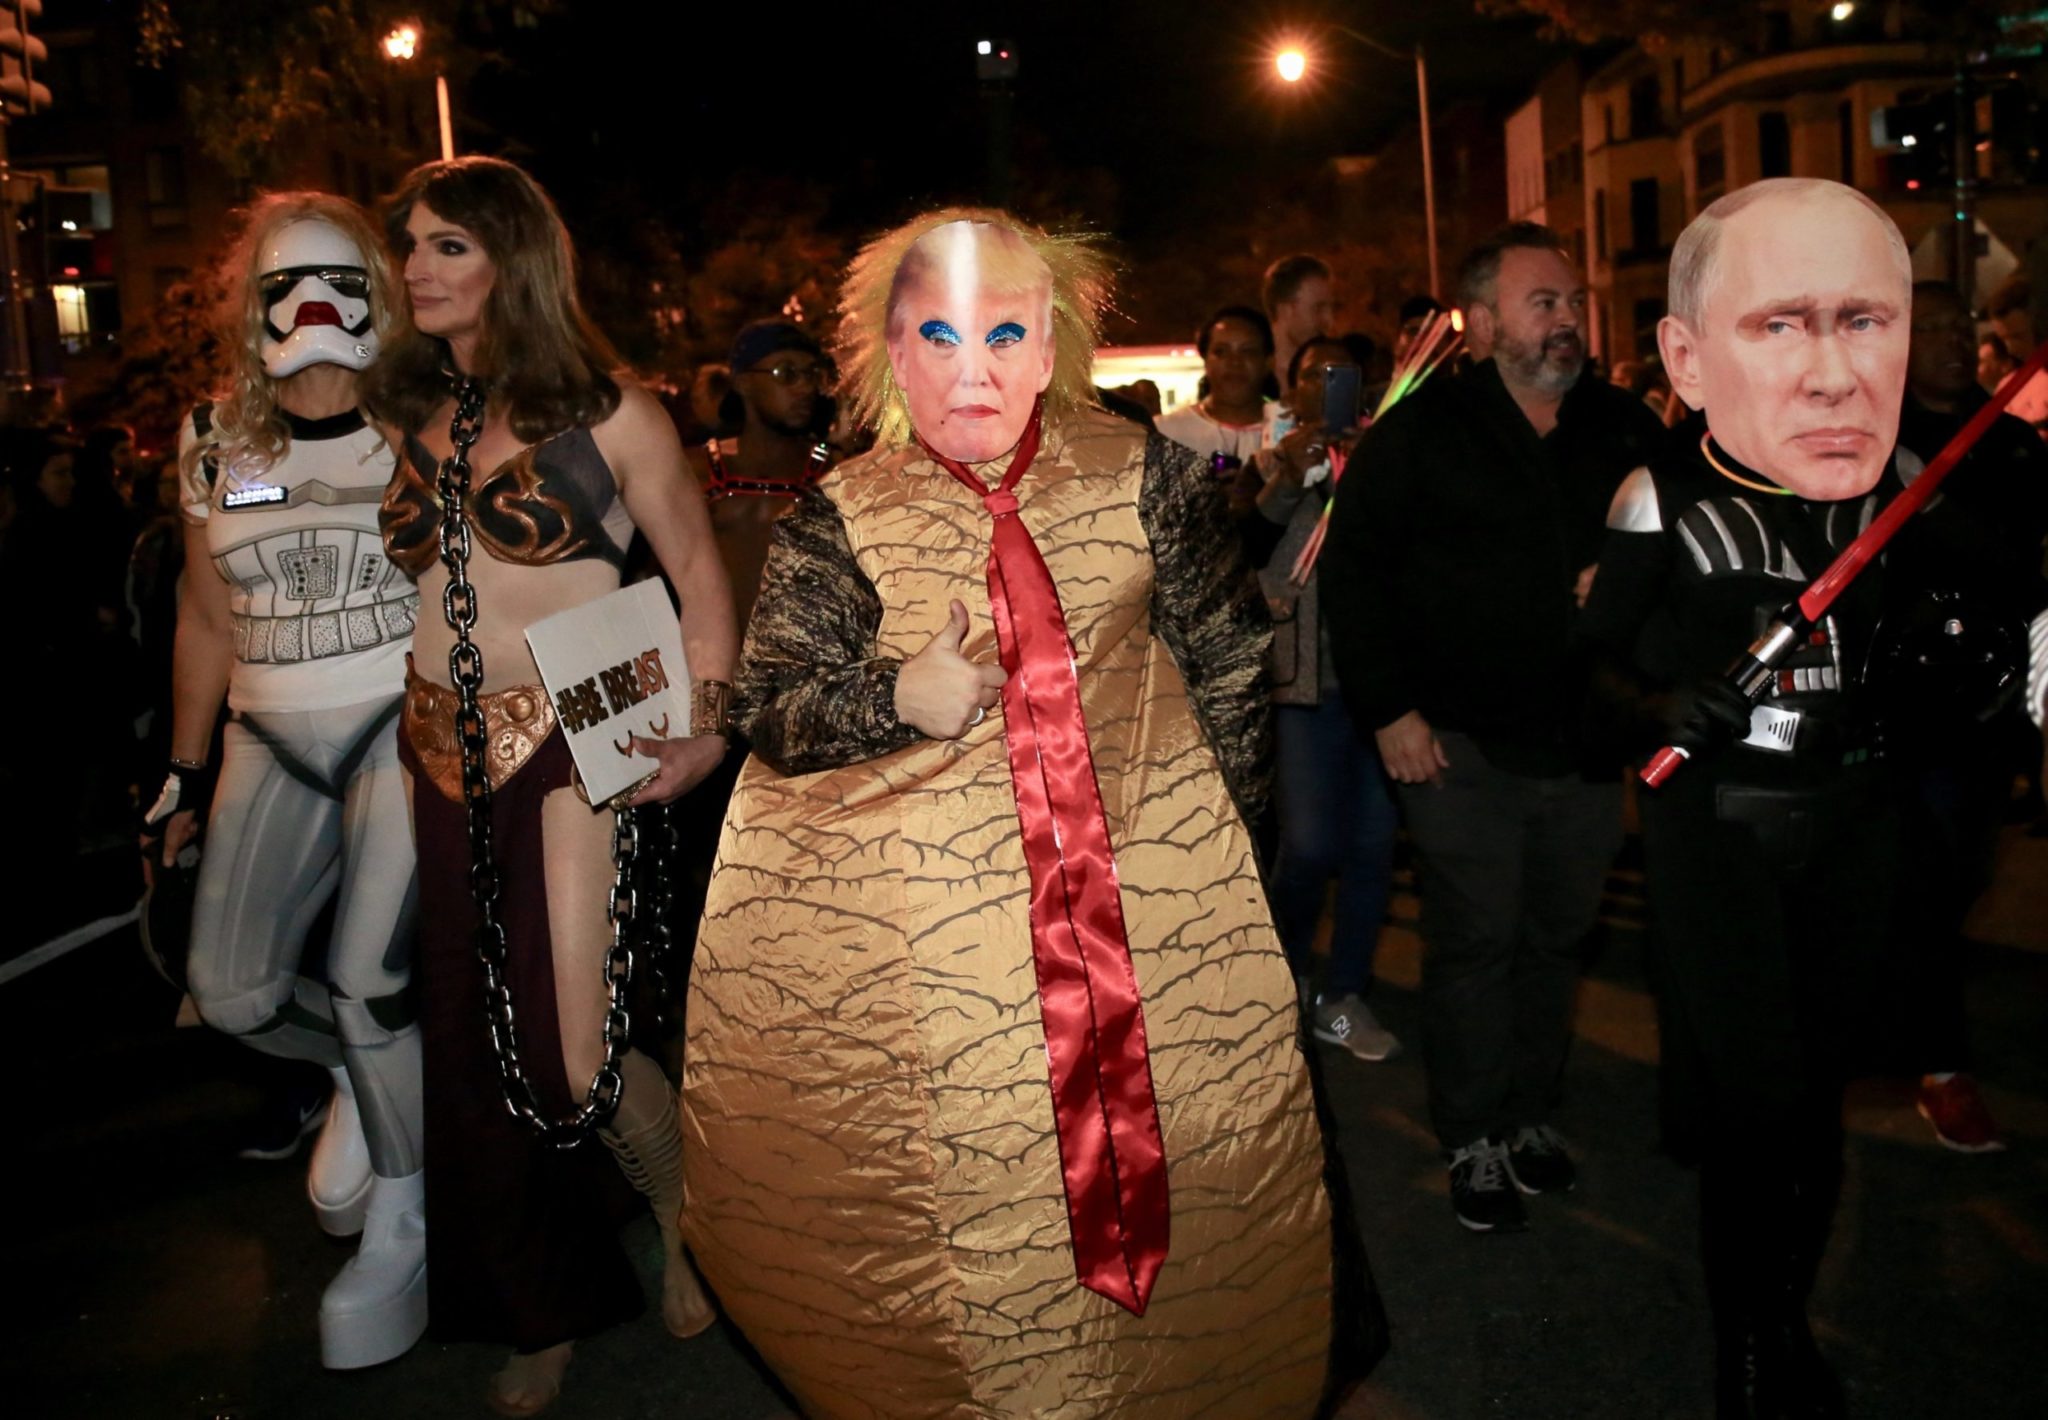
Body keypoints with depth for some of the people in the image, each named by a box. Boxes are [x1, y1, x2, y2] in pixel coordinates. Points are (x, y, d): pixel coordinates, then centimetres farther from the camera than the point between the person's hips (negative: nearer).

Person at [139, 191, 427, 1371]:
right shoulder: (216, 443, 8)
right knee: (231, 990, 2)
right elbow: (207, 620, 14)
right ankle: (366, 1070, 34)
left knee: (370, 984, -10)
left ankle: (402, 1219, 12)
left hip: (406, 725, -4)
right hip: (274, 742, 5)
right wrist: (186, 777, 15)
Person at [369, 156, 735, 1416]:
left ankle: (683, 1205, 24)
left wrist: (706, 720, -14)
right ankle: (548, 1313, 31)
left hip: (572, 748, -5)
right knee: (473, 1043, 10)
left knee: (571, 1053, -11)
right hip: (447, 758, 6)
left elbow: (700, 571, -2)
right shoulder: (413, 415, 10)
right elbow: (405, 573, 18)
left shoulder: (605, 411, -4)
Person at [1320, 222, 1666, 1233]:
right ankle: (1473, 1142, 19)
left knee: (1556, 942, 14)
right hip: (1463, 749, -4)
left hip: (1588, 745, 4)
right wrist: (1388, 710, -9)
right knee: (1473, 947, 3)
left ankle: (1530, 1118, 32)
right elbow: (1353, 567, -5)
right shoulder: (1422, 431, -4)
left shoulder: (1624, 428, 8)